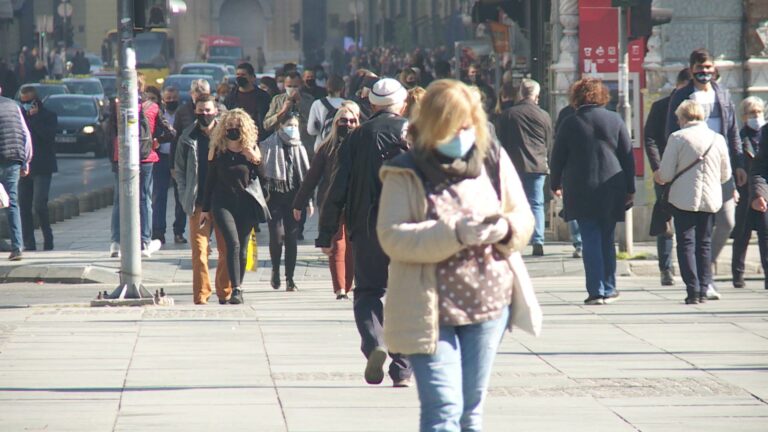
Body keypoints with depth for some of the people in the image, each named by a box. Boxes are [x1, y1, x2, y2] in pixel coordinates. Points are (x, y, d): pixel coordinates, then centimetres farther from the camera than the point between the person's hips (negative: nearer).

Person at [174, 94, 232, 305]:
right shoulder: (188, 137, 6)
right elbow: (179, 169, 10)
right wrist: (185, 197, 0)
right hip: (199, 204, 0)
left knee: (227, 249, 4)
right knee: (199, 251, -6)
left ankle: (225, 293, 15)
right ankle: (201, 296, -4)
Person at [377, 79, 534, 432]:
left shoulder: (494, 161, 5)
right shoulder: (405, 174, -7)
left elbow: (524, 219, 12)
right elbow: (392, 237, -16)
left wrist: (505, 229, -13)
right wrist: (454, 234, -27)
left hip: (489, 303, 5)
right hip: (429, 310, -4)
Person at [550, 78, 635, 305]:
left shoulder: (570, 123, -2)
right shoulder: (615, 120, 3)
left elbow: (557, 157, 3)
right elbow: (628, 157, 4)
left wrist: (555, 184, 17)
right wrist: (630, 188, 9)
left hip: (580, 190, -2)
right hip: (611, 190, 2)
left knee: (590, 240, -1)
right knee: (607, 239, 13)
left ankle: (596, 291, -7)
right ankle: (608, 289, 16)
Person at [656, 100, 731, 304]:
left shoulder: (677, 138, -9)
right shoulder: (717, 139, 3)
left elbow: (665, 174, -9)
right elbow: (726, 175, 9)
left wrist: (659, 177, 15)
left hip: (685, 199, -4)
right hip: (711, 199, 4)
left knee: (686, 243, 1)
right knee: (704, 244, 13)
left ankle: (693, 289, -7)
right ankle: (704, 289, 11)